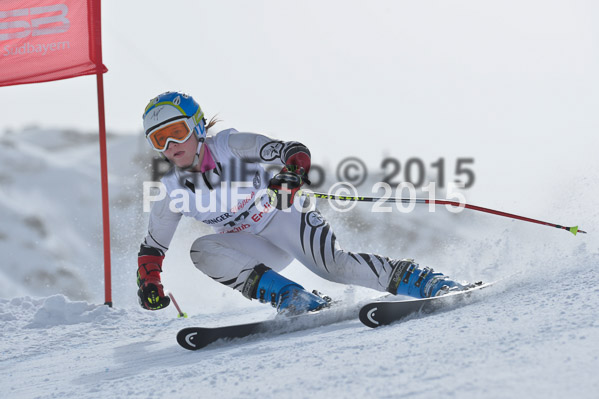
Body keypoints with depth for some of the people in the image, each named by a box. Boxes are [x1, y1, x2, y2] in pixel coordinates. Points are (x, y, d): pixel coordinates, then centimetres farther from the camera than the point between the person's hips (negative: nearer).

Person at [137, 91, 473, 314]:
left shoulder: (231, 146, -17)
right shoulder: (173, 192, -6)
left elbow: (297, 152, -21)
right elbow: (152, 248, 5)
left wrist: (290, 178, -42)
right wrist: (149, 285, -10)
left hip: (286, 217, -4)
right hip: (259, 248, 4)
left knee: (334, 263, -28)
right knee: (203, 251, -23)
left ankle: (424, 281, -15)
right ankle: (293, 299, -28)